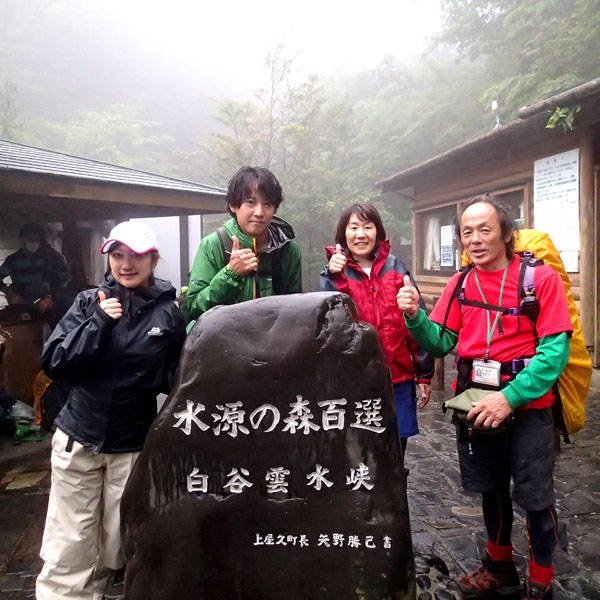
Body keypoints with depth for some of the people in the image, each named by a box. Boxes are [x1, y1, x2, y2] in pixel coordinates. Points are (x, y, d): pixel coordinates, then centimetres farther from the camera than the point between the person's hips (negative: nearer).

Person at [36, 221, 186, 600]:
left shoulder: (169, 313, -4)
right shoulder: (90, 302, -2)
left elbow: (174, 379, 4)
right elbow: (54, 364, -9)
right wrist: (99, 322, -18)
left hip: (135, 445, 0)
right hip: (79, 439, 0)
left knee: (118, 544, 16)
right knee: (69, 548, 7)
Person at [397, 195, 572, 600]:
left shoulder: (540, 278, -10)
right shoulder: (461, 284, 3)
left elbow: (555, 351, -16)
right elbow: (440, 342, 3)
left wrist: (510, 398, -24)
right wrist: (415, 316, -16)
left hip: (526, 406, -4)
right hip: (475, 406, 4)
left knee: (536, 499, 7)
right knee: (492, 491, 20)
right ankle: (501, 567, 42)